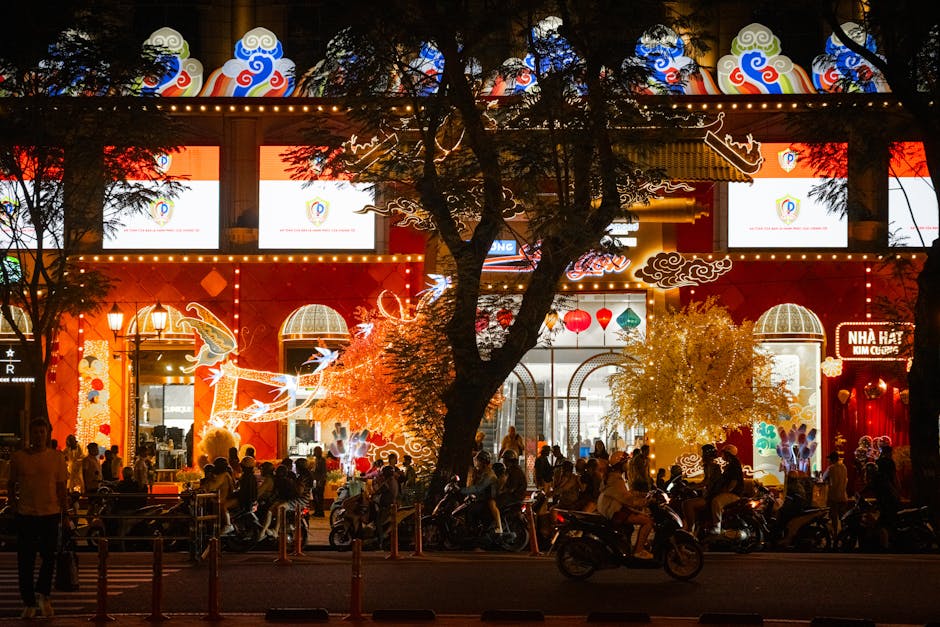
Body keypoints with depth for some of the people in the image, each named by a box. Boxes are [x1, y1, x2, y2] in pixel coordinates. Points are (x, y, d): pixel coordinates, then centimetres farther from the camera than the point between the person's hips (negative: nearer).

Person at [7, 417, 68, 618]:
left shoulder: (56, 457, 2)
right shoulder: (18, 457, 1)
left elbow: (61, 487, 7)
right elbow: (11, 485, 10)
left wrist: (63, 513, 4)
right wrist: (14, 507, 3)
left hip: (50, 513, 0)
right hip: (25, 514, 0)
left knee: (49, 556, 1)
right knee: (25, 560, 4)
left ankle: (42, 594, 22)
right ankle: (29, 602, 13)